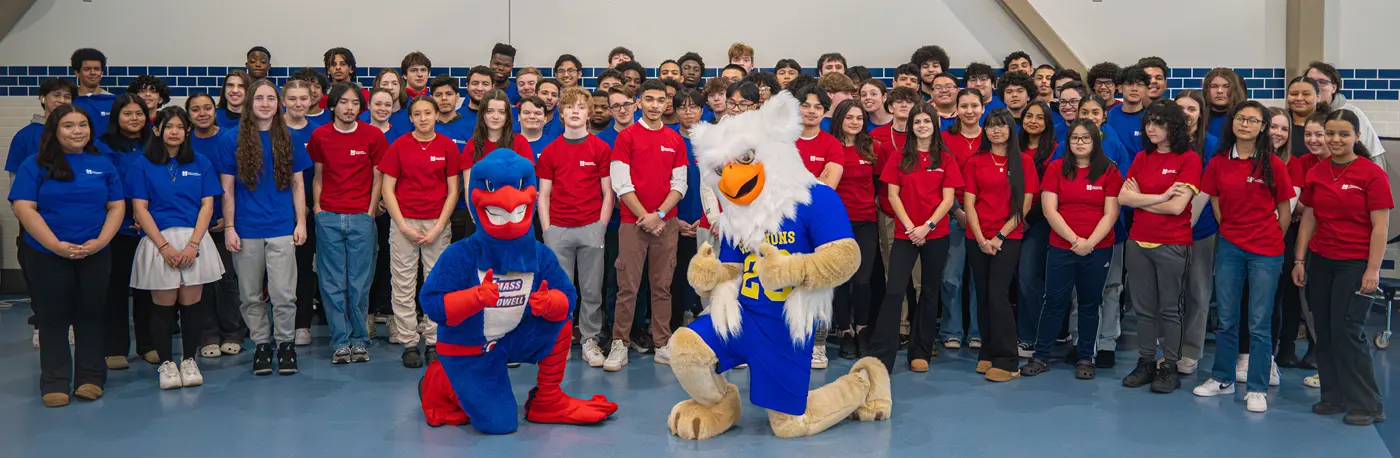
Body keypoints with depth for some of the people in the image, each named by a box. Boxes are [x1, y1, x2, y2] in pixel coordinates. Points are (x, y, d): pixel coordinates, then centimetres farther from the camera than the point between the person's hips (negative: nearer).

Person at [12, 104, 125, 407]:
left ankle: (90, 378, 17)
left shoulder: (102, 165, 8)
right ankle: (55, 383, 12)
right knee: (53, 318, 4)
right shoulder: (35, 165, -1)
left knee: (90, 316, 7)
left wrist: (101, 241, -11)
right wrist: (57, 245, -17)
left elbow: (117, 206, 5)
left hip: (95, 255, 2)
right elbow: (23, 208, -9)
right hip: (47, 255, -2)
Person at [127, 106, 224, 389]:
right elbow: (140, 209, -1)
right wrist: (165, 246, -11)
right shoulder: (143, 166, 5)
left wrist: (193, 244, -9)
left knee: (191, 302, 2)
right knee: (163, 305, 1)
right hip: (158, 241, -1)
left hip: (194, 240, 1)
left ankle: (189, 361, 14)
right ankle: (166, 363, 12)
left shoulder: (201, 164, 9)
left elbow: (207, 206, 3)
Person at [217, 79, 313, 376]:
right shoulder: (234, 139, 3)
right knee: (251, 296, 8)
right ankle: (261, 344, 22)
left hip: (282, 229, 0)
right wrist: (229, 227, -3)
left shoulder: (288, 139, 7)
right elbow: (227, 189, 3)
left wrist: (301, 222, 2)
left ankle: (285, 343, 13)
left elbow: (297, 184, 10)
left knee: (283, 294, -4)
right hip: (246, 230, 0)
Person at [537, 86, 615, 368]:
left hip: (591, 228, -1)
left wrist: (601, 227, -4)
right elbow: (543, 195, 8)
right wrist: (546, 230, 0)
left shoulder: (601, 149, 3)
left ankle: (590, 341, 15)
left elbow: (608, 194, 4)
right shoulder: (550, 151, 8)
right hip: (558, 230, 1)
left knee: (591, 291, 4)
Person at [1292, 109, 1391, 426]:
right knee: (1324, 333, 8)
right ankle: (1334, 397, 20)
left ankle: (1367, 405, 6)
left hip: (1355, 264, -5)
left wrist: (1372, 270, -13)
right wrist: (1299, 260, 9)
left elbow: (1380, 226, -10)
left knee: (1346, 332, -6)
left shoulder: (1372, 174, -9)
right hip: (1320, 261, 5)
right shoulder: (1316, 174, 5)